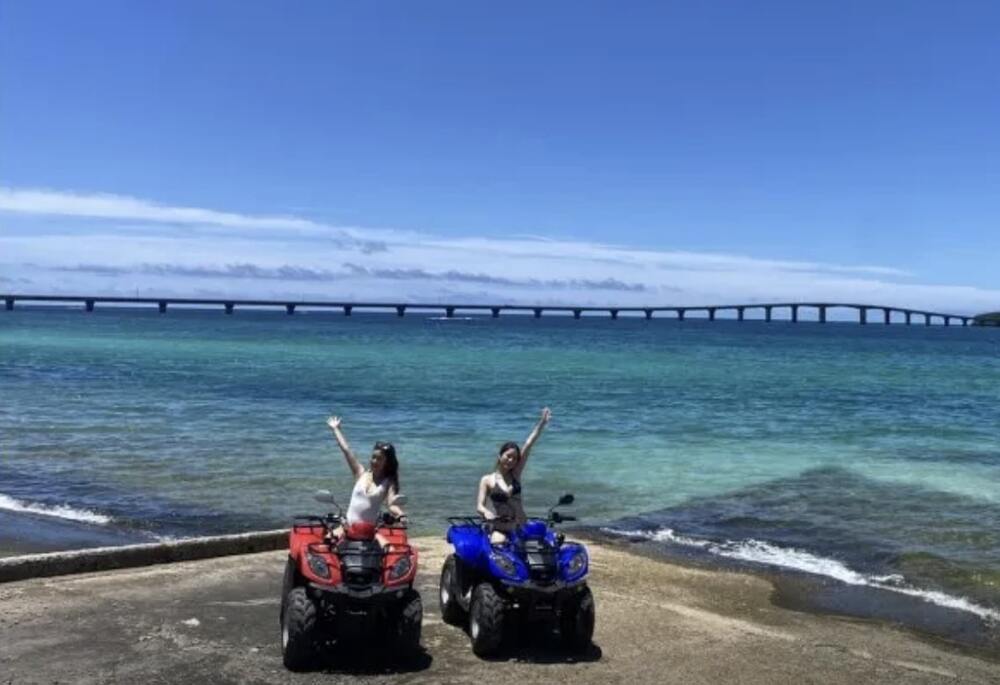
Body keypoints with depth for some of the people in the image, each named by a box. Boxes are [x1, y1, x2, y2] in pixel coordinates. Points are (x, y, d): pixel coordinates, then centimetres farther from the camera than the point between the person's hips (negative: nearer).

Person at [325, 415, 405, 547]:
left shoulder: (388, 483, 3)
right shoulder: (361, 474, 9)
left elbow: (391, 504, -12)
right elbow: (346, 450, 11)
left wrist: (401, 515, -35)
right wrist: (336, 429, 13)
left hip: (370, 530, -3)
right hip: (348, 525, 3)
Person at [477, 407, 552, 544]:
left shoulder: (516, 474, 9)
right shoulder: (487, 480, 3)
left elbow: (528, 445, 3)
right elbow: (479, 505, -4)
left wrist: (542, 422, 0)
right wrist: (486, 512, -28)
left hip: (520, 526, 4)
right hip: (500, 529, -4)